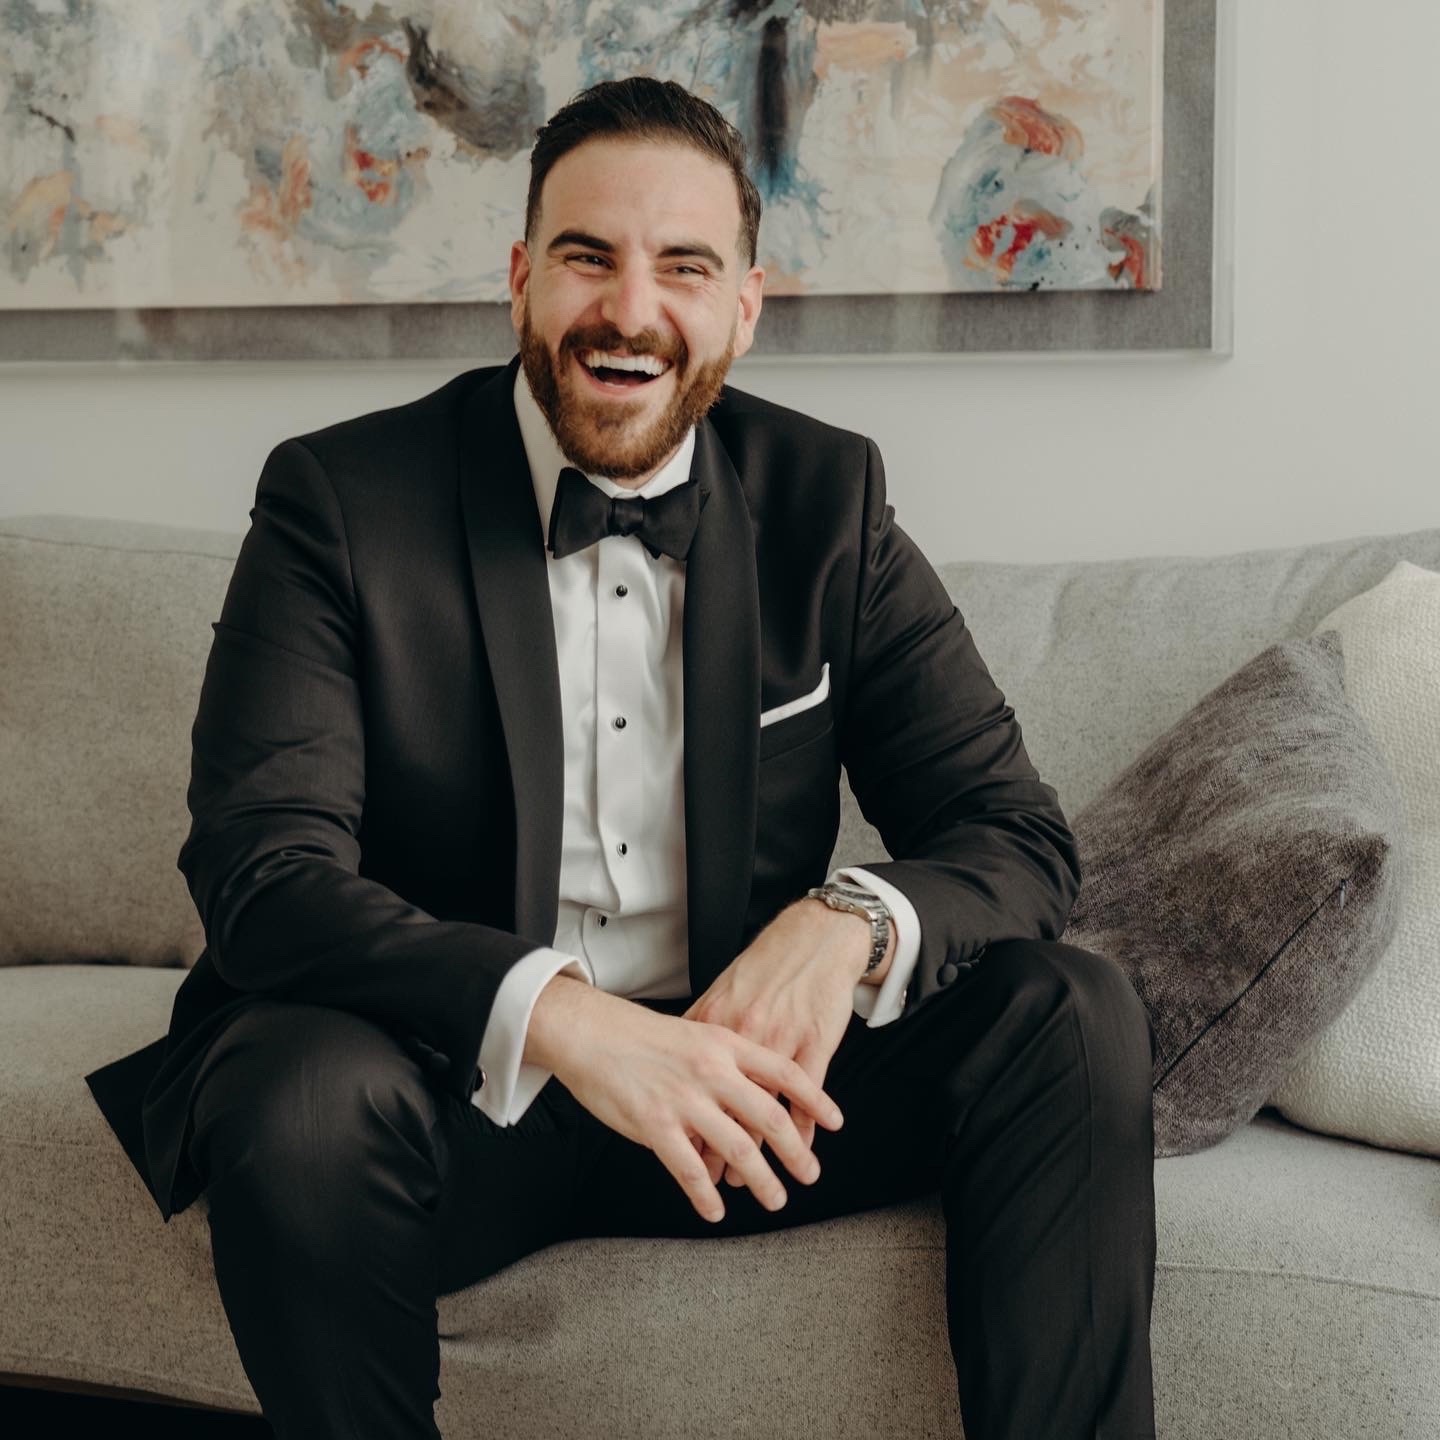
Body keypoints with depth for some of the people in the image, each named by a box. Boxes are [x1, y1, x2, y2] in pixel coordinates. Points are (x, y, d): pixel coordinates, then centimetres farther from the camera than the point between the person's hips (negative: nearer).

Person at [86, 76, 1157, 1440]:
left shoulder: (824, 497, 2)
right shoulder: (339, 500, -7)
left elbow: (1015, 837, 0)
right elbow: (260, 867, -18)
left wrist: (851, 920, -24)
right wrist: (553, 1014, -35)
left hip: (733, 1069, 3)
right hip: (454, 1091, -2)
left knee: (1074, 1014, -18)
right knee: (299, 1104, -34)